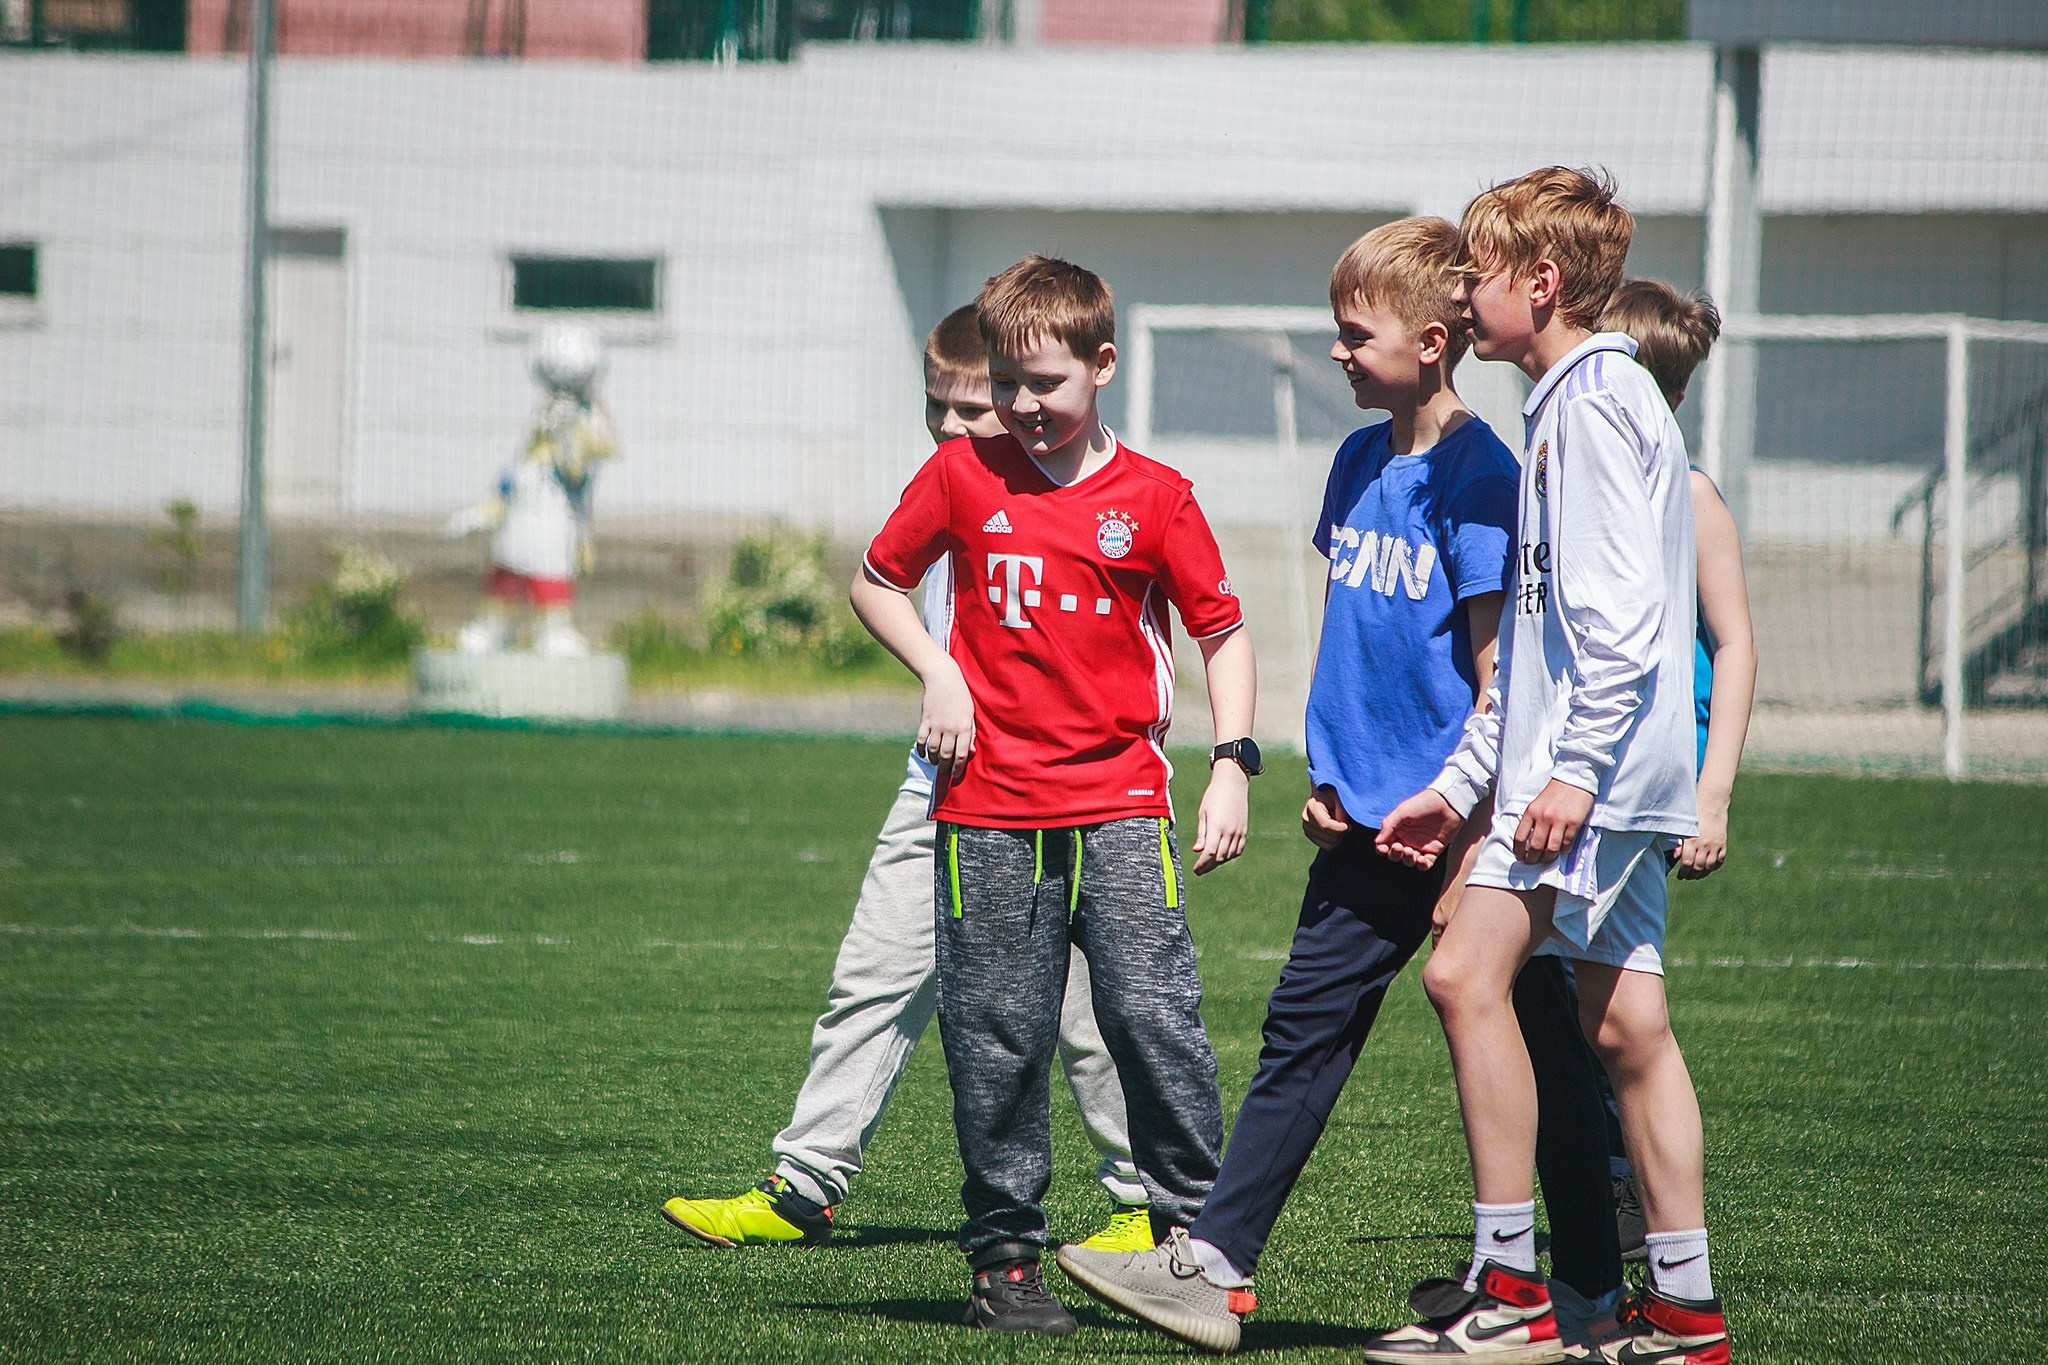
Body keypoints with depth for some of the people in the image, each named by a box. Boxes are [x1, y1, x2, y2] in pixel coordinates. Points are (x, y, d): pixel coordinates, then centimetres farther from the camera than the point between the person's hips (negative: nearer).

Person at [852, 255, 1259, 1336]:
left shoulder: (1154, 497, 0)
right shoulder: (962, 476, 4)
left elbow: (1222, 630, 6)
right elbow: (877, 580, 17)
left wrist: (1230, 767, -4)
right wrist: (937, 676, 1)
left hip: (1120, 807, -1)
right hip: (988, 810, 1)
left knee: (1154, 1017, -12)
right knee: (995, 1043, 3)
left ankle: (1194, 1230, -1)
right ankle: (1005, 1257, 12)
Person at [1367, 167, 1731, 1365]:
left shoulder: (1592, 399, -10)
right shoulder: (1588, 398, 21)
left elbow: (1622, 610, -20)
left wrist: (1575, 767, -24)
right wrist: (1465, 781, 23)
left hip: (1597, 768, -10)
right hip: (1620, 773, 10)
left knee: (1468, 972, -14)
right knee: (1623, 1025, 8)